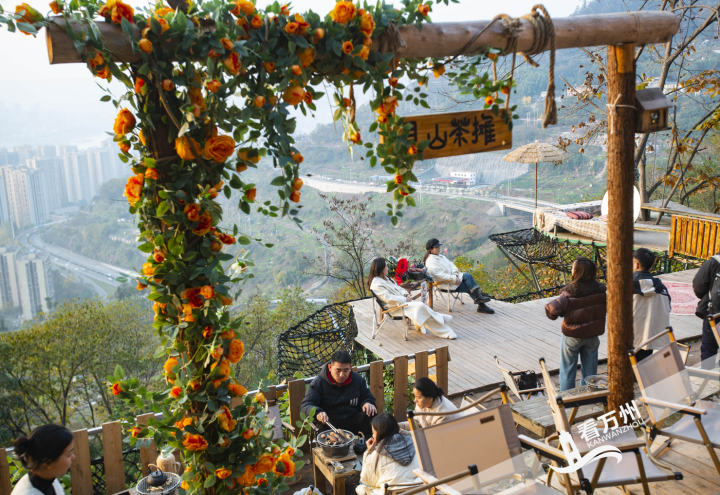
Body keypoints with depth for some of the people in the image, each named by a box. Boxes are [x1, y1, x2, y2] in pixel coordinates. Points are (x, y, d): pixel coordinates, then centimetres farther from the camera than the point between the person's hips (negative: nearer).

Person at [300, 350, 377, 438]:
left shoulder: (358, 380, 7)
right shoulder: (318, 383, -4)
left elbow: (367, 397, 20)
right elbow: (305, 405, -9)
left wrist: (368, 403, -8)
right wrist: (317, 413, -34)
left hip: (353, 423, 3)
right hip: (329, 424, -3)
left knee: (371, 413, -24)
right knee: (322, 424, -37)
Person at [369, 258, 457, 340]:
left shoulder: (386, 279, 17)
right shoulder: (376, 284, -13)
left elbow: (398, 288, 19)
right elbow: (388, 298, -20)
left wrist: (406, 295, -1)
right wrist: (404, 299, -15)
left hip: (403, 301, 9)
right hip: (395, 307, -9)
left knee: (422, 305, -14)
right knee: (420, 306, -22)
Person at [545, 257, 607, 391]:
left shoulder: (570, 292, -25)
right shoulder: (600, 289, -12)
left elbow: (553, 309, -29)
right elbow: (608, 308, 1)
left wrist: (548, 308, -8)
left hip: (572, 336, -3)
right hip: (593, 335, 4)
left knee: (567, 370, 14)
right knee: (589, 370, 19)